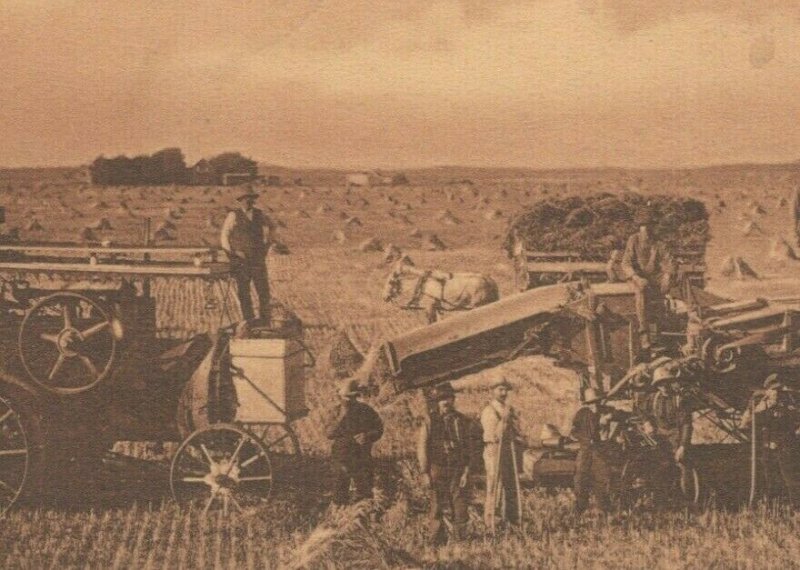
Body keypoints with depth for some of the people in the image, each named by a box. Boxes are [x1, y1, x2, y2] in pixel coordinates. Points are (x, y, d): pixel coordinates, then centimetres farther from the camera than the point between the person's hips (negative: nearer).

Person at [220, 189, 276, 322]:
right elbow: (224, 235, 2)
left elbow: (272, 226, 28)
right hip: (241, 260, -2)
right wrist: (231, 253, -5)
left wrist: (267, 243, 18)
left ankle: (265, 321, 7)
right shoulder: (234, 215, -1)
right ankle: (249, 321, 9)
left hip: (258, 259, 2)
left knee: (264, 290, -2)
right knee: (243, 292, 1)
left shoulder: (259, 214, 9)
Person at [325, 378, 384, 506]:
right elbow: (329, 434, -8)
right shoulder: (337, 411, 0)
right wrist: (340, 418, -21)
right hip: (341, 460, 1)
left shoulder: (365, 411, -4)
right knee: (339, 496, 8)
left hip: (361, 459, -1)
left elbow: (379, 428, 5)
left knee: (364, 493, 4)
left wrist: (368, 436, -15)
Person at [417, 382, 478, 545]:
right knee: (436, 509, 0)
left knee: (460, 509, 0)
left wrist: (466, 471, -1)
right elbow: (422, 448, 0)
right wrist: (425, 473, -6)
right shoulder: (430, 420, 2)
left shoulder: (463, 421, 7)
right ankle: (435, 543, 8)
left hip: (459, 471, 2)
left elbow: (472, 449, 8)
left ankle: (460, 541, 9)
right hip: (437, 470, -2)